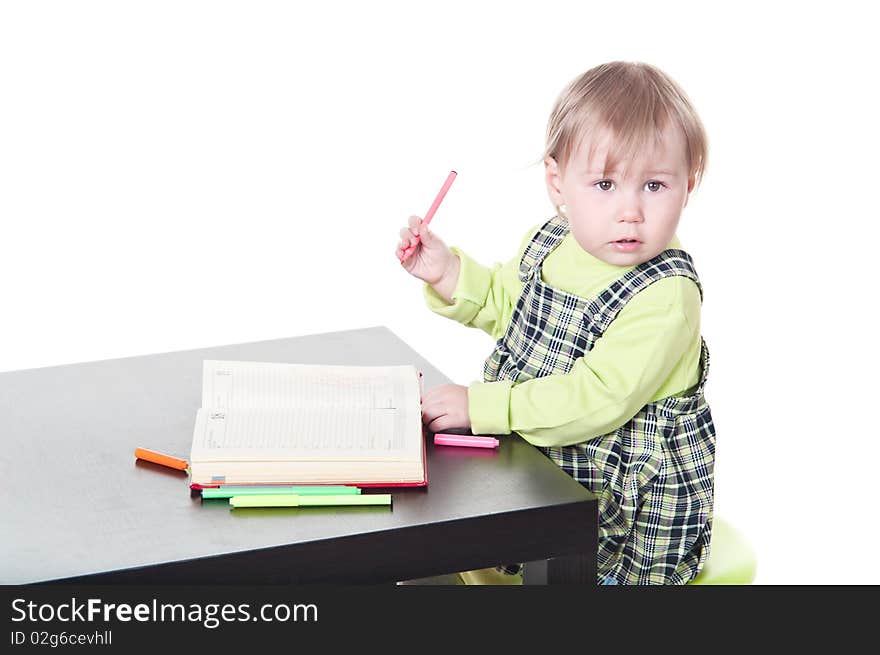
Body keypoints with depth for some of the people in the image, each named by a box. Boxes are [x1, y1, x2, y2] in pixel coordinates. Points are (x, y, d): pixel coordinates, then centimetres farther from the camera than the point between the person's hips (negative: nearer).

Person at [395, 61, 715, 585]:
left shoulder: (665, 297, -25)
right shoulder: (548, 244, 0)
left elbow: (595, 399, -31)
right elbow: (500, 303, 21)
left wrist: (482, 405, -30)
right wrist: (448, 272, 3)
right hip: (533, 464, 7)